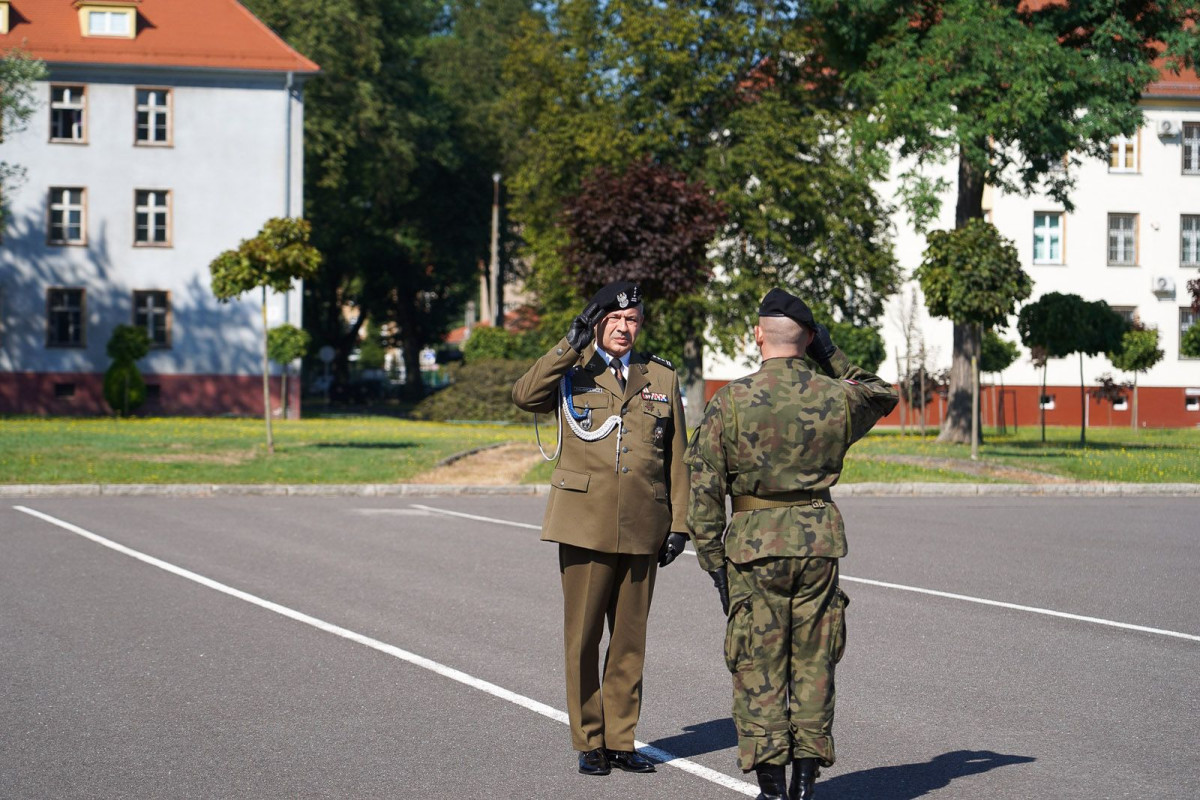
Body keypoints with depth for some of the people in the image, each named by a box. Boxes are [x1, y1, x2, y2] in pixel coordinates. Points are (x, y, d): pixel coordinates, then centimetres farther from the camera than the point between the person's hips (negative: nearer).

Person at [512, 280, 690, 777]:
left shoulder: (661, 378, 12)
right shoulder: (571, 371, 5)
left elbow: (677, 458, 13)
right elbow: (525, 396, -16)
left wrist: (679, 524, 6)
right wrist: (573, 343, -19)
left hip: (642, 528, 2)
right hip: (585, 524, -2)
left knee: (630, 639, 7)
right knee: (583, 638, 0)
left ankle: (621, 741, 15)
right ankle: (589, 744, 9)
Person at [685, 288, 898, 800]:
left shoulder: (731, 401, -6)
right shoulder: (837, 396, 1)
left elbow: (704, 486, -6)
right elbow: (883, 396, 25)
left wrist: (713, 559, 0)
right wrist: (834, 359, 19)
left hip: (755, 544, -2)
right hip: (819, 538, 2)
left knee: (758, 665, 4)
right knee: (812, 662, 10)